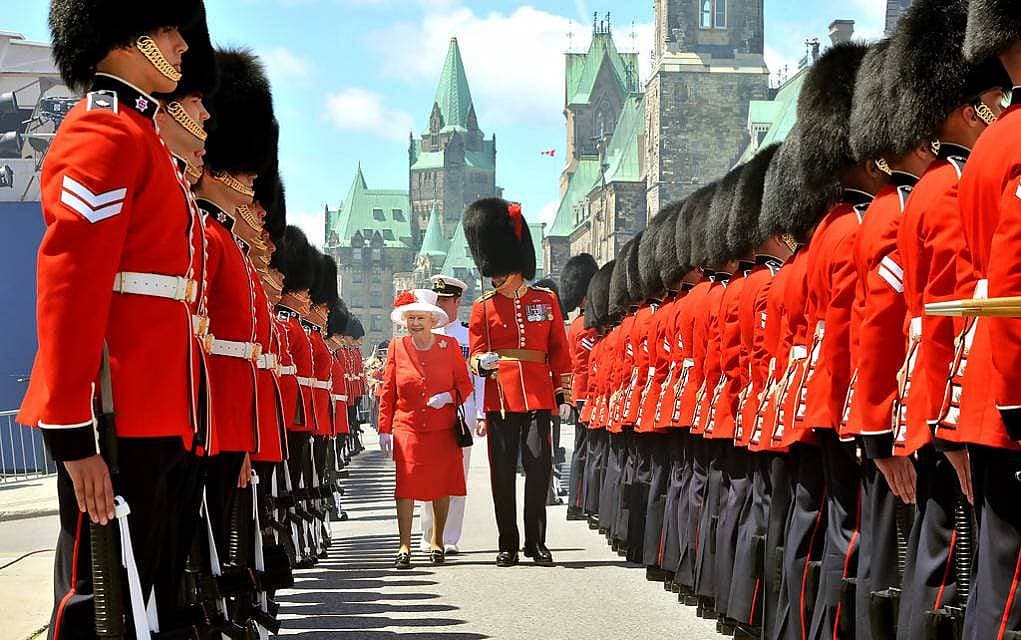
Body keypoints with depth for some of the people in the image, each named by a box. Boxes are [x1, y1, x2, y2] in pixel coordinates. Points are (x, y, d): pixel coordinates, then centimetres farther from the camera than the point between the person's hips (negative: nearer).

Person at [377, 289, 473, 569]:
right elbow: (387, 391, 5)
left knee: (442, 486, 7)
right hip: (408, 428, -1)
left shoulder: (449, 345, 2)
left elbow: (465, 385, 6)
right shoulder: (397, 347, 3)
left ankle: (437, 542, 22)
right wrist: (384, 429, 1)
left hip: (443, 429, 1)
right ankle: (404, 547, -6)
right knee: (406, 486, -9)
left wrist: (448, 396, -15)